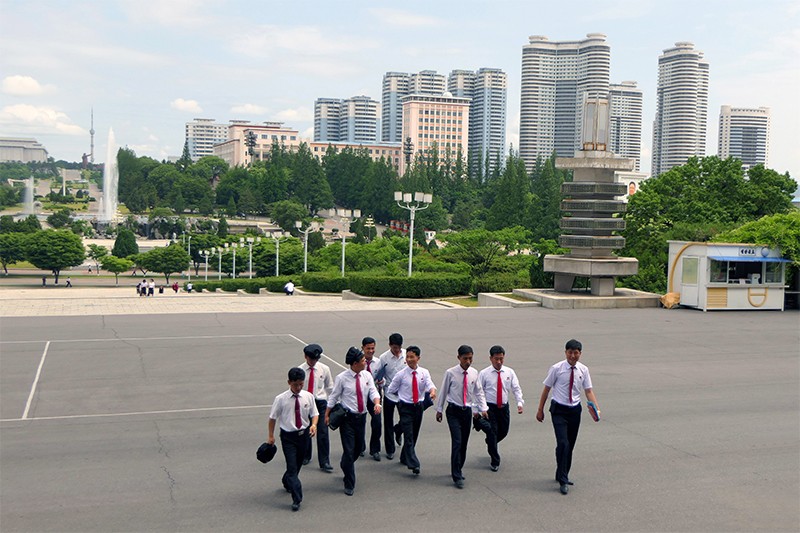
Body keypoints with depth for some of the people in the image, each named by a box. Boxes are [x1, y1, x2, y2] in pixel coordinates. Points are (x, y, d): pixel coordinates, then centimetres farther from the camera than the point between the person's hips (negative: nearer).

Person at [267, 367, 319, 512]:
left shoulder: (308, 397, -6)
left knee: (298, 464, 19)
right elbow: (273, 417, -3)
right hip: (288, 436, -3)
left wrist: (314, 424, -17)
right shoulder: (281, 399, -13)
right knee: (292, 467, -8)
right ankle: (297, 499, -6)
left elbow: (314, 414, 3)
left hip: (304, 434, 4)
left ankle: (287, 482, 49)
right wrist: (271, 436, 0)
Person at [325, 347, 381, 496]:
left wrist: (377, 403, -27)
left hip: (361, 416, 5)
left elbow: (373, 391, -7)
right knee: (349, 450, -5)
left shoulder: (367, 376, 0)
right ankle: (349, 485, 7)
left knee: (359, 448, 17)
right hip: (347, 417, -5)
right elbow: (333, 397, -3)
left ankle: (346, 466, 48)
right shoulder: (342, 378, -12)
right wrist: (327, 415, -1)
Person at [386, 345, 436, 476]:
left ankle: (404, 458, 34)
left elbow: (430, 384, -19)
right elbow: (391, 390, 3)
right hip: (405, 407, -3)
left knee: (414, 435, 14)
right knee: (409, 436, -11)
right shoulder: (401, 374, -7)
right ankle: (414, 465, -16)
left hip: (418, 406, 4)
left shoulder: (424, 373, -1)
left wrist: (432, 391, -39)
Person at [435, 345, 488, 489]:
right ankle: (457, 477, -9)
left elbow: (479, 392, 11)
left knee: (464, 443, 10)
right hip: (453, 411, -4)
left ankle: (458, 470, 29)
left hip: (467, 411, 4)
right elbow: (443, 391, 1)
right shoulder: (450, 373, -9)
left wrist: (483, 409, 3)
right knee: (457, 442, -13)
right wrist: (439, 410, 7)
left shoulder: (474, 373, 1)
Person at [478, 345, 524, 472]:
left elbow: (516, 389, -1)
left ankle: (490, 444, 47)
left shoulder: (510, 372, 1)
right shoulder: (483, 374, -6)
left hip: (504, 407, 3)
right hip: (489, 407, -3)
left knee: (503, 431, 14)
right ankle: (495, 462, 10)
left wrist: (520, 403, -17)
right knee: (492, 433, -3)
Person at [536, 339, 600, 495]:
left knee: (570, 445, 12)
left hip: (575, 410, 4)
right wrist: (540, 410, 0)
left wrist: (596, 409, -12)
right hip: (559, 410, -4)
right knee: (563, 443, -15)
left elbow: (589, 391, 2)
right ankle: (563, 480, -9)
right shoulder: (557, 369, -10)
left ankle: (562, 475, 30)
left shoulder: (583, 370, 0)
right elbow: (546, 389, -2)